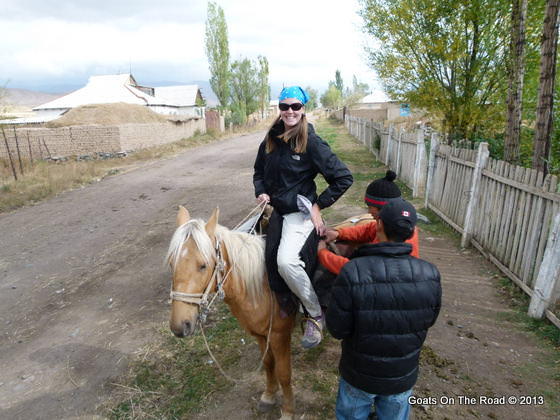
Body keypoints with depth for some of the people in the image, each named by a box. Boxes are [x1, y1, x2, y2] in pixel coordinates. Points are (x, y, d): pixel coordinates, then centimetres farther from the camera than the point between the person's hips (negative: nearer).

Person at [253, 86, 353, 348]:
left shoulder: (312, 142, -12)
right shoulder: (271, 139, 6)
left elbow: (343, 178, -11)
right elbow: (259, 171, 21)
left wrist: (319, 205, -11)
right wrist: (261, 192, 2)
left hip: (299, 212, -7)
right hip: (273, 208, 8)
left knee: (286, 261, -29)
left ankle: (315, 316, -3)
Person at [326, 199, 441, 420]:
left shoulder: (352, 272, -31)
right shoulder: (430, 275, -20)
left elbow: (337, 329, -22)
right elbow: (429, 320, -3)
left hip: (359, 376, -2)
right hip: (404, 377, 3)